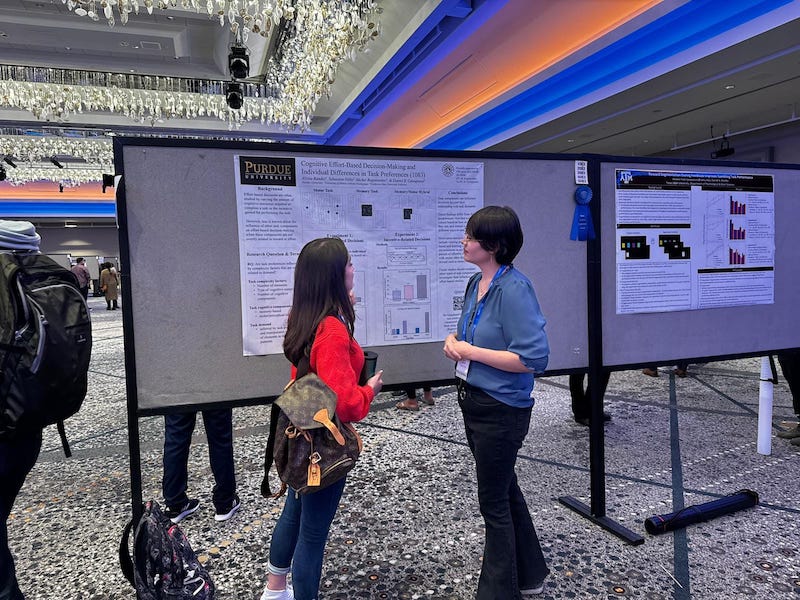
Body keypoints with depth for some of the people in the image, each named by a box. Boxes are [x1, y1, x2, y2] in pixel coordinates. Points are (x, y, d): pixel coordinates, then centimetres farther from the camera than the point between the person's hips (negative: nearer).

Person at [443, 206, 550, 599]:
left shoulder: (514, 289, -23)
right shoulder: (476, 283, 4)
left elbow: (533, 358, -27)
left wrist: (471, 352, -21)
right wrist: (454, 341, -3)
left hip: (500, 410, -9)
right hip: (474, 401, 9)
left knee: (494, 501, 8)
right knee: (505, 489, 23)